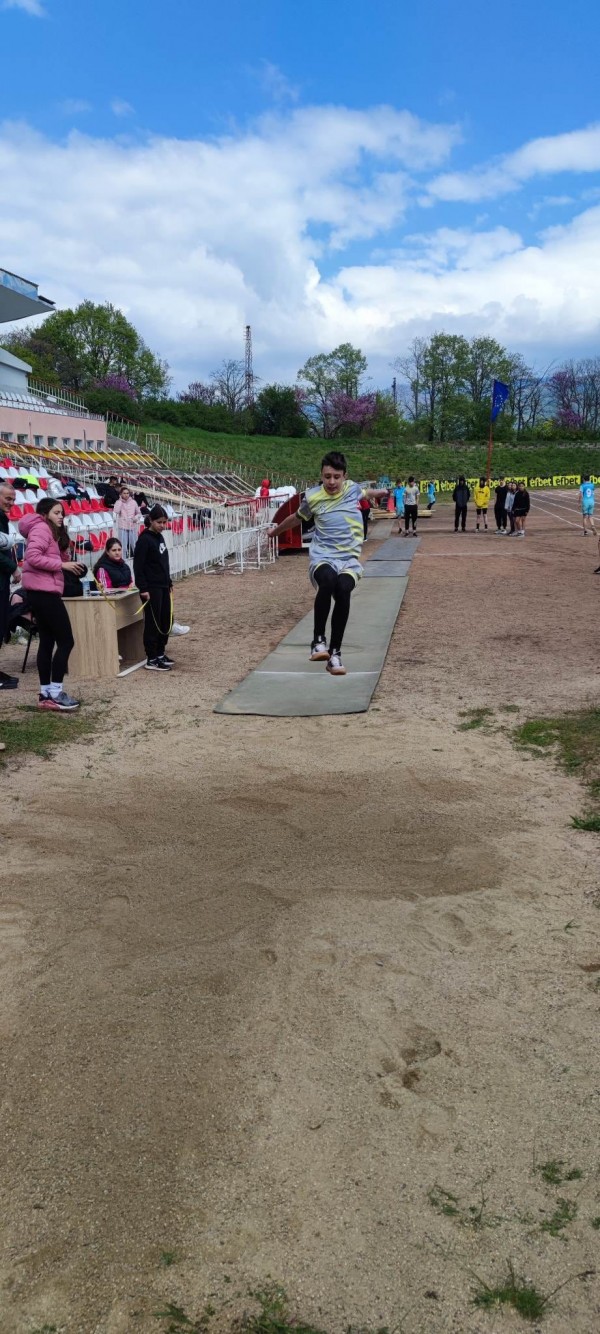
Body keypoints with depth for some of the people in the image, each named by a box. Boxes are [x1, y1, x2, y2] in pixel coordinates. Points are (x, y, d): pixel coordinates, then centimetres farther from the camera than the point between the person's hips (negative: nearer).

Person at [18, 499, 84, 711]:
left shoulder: (52, 531, 22)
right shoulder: (41, 528, -9)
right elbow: (33, 557, -21)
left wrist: (68, 564, -1)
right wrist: (62, 564, -19)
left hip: (41, 592, 10)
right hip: (44, 592, -10)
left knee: (47, 642, 10)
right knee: (66, 640, -7)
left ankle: (45, 694, 12)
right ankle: (55, 693, -6)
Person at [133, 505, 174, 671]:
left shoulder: (160, 537, 13)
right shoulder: (144, 539, -12)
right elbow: (138, 566, -16)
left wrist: (169, 583, 20)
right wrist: (143, 588, -20)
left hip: (163, 587, 9)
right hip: (151, 588, -9)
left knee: (166, 620, 12)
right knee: (153, 622, -5)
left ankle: (160, 653, 23)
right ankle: (151, 659, 1)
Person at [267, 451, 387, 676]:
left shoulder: (353, 489, 6)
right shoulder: (312, 496, 2)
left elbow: (368, 493, 33)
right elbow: (297, 518, 25)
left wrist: (383, 491, 54)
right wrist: (276, 530, 41)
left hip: (349, 559, 2)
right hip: (322, 557, -2)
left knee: (343, 590, -30)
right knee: (328, 581, -38)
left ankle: (335, 653, -16)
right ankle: (318, 640, -23)